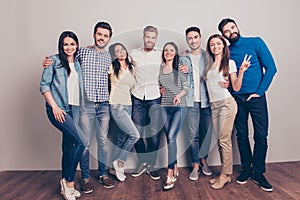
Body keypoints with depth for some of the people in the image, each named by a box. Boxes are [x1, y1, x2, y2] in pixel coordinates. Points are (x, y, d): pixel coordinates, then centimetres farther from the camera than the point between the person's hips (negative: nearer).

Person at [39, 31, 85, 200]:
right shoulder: (54, 61, -1)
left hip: (73, 109, 6)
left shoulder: (78, 63, 15)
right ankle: (69, 181, 1)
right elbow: (44, 85, -5)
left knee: (69, 146, 10)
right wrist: (54, 106, -13)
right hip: (58, 109, -6)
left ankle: (66, 185, 24)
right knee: (80, 143, -17)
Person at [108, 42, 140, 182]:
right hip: (116, 106, -6)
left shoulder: (131, 68, 13)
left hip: (128, 105, 6)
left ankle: (116, 167, 23)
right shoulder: (112, 67, -5)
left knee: (121, 138, 10)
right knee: (134, 135, -12)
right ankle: (120, 162, 6)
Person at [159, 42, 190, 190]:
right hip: (165, 107, 4)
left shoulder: (180, 66, 2)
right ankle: (175, 169, 24)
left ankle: (170, 174, -6)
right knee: (170, 138, 8)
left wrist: (179, 95, -17)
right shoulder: (160, 68, 12)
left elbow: (186, 86, 0)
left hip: (179, 106, -4)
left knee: (171, 137, -14)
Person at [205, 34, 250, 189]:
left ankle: (225, 175, 7)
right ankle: (225, 174, 16)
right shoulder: (209, 64, 13)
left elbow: (236, 87, -1)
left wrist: (241, 71, -14)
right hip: (213, 105, 5)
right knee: (219, 140, 6)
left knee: (224, 139, -5)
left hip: (226, 103, -5)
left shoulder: (229, 63, 2)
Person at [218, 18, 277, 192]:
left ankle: (258, 173, 14)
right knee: (242, 134, 8)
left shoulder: (255, 42, 0)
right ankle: (246, 169, 23)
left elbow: (271, 67, -5)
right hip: (237, 98, 3)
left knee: (261, 135, -1)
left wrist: (259, 91, -10)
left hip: (256, 97, -2)